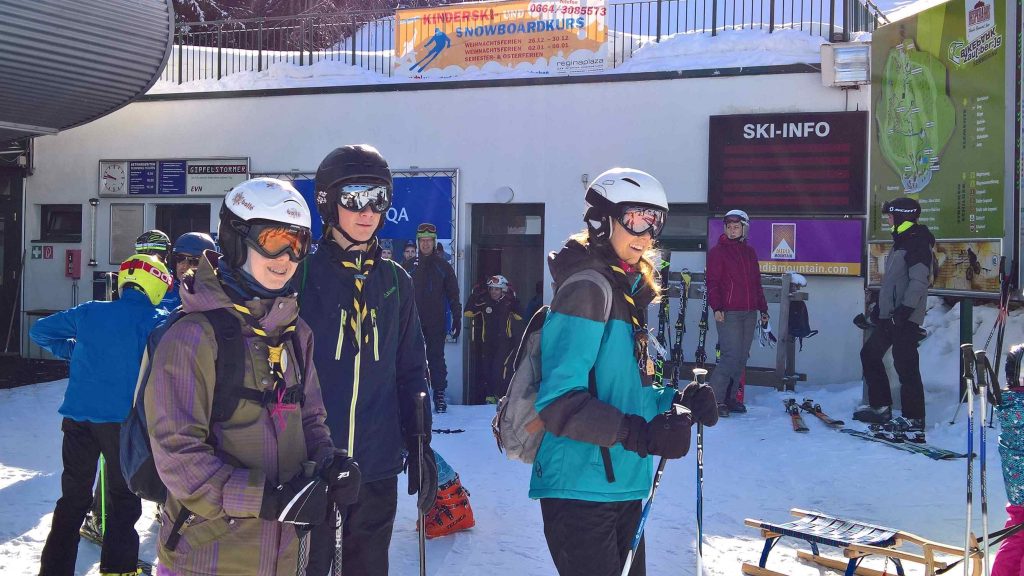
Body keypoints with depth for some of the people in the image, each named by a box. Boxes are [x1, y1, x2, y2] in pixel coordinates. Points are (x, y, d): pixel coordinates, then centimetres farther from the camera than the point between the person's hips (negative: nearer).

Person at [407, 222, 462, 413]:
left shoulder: (443, 266, 4)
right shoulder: (410, 266, 6)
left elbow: (453, 295, 4)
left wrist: (457, 319, -1)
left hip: (436, 323, -1)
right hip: (414, 322, 1)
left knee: (436, 358, 0)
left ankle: (440, 395, 4)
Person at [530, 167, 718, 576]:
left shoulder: (627, 289, 14)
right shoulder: (588, 286, -15)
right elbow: (559, 401, -23)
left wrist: (677, 400, 3)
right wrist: (639, 434, -31)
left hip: (622, 485, 10)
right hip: (581, 491, -10)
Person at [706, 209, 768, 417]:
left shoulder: (749, 252, 18)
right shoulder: (717, 251, 1)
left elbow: (757, 283, 22)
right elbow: (712, 282, -6)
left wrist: (763, 309, 19)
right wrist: (716, 307, -17)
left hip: (749, 313, 6)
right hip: (728, 313, -6)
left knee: (742, 357, 6)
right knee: (732, 356, -14)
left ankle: (728, 397, 14)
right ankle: (713, 399, -7)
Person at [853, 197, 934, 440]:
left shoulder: (917, 243, -13)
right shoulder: (902, 242, 18)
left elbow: (919, 281, -22)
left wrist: (905, 309, -26)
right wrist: (880, 306, 24)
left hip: (904, 318, -11)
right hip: (889, 316, 11)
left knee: (906, 366, -9)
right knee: (869, 354, 17)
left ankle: (914, 421, -4)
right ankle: (880, 407, 25)